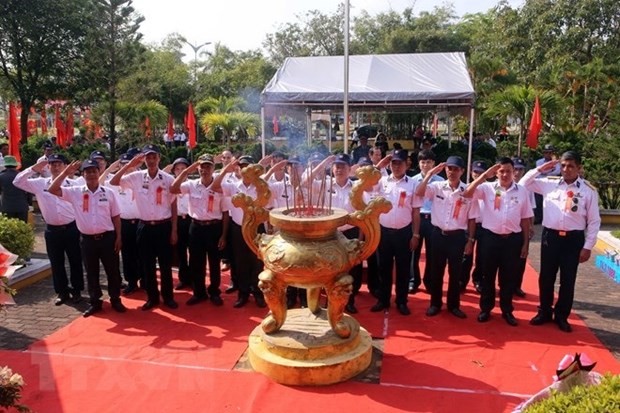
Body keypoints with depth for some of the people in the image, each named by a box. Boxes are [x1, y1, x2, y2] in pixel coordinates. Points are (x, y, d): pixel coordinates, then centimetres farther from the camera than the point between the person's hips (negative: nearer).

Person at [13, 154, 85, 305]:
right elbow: (17, 182, -2)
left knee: (75, 261, 8)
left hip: (71, 228, -2)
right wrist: (34, 168, -10)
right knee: (56, 263, 11)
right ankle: (62, 292, 25)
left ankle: (76, 290, 24)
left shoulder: (73, 184, -3)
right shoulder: (40, 184, 3)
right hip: (52, 230, 2)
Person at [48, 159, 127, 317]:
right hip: (87, 239, 1)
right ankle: (95, 302, 25)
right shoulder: (75, 192, 1)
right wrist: (66, 172, -12)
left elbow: (116, 217, 4)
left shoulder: (108, 193, 0)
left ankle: (115, 300, 24)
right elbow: (52, 190, -6)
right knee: (91, 272, 11)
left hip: (107, 237, -1)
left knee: (113, 270, 8)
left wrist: (118, 237, 0)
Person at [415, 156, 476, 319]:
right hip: (438, 234, 1)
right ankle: (435, 304, 24)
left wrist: (470, 240, 1)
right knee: (436, 271, 10)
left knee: (455, 272, 9)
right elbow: (418, 193, -19)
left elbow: (471, 219, 2)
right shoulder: (437, 187, -2)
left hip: (457, 236, 0)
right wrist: (430, 173, -17)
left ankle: (454, 305, 25)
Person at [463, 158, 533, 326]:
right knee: (488, 275, 9)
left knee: (509, 277, 11)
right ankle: (486, 308, 23)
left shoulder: (522, 191, 3)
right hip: (490, 237, -1)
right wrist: (484, 175, -18)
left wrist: (525, 243, 6)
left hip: (512, 239, 1)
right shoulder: (488, 188, -2)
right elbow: (467, 193, -17)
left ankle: (507, 310, 26)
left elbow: (525, 219, 7)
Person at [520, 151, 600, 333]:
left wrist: (588, 246, -4)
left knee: (568, 280, 8)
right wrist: (540, 169, 1)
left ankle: (561, 316, 25)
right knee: (546, 277, 10)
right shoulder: (549, 183, 2)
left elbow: (594, 220, -1)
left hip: (573, 239, -1)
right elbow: (523, 184, 12)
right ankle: (545, 312, 28)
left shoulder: (588, 190, -3)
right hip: (550, 236, 2)